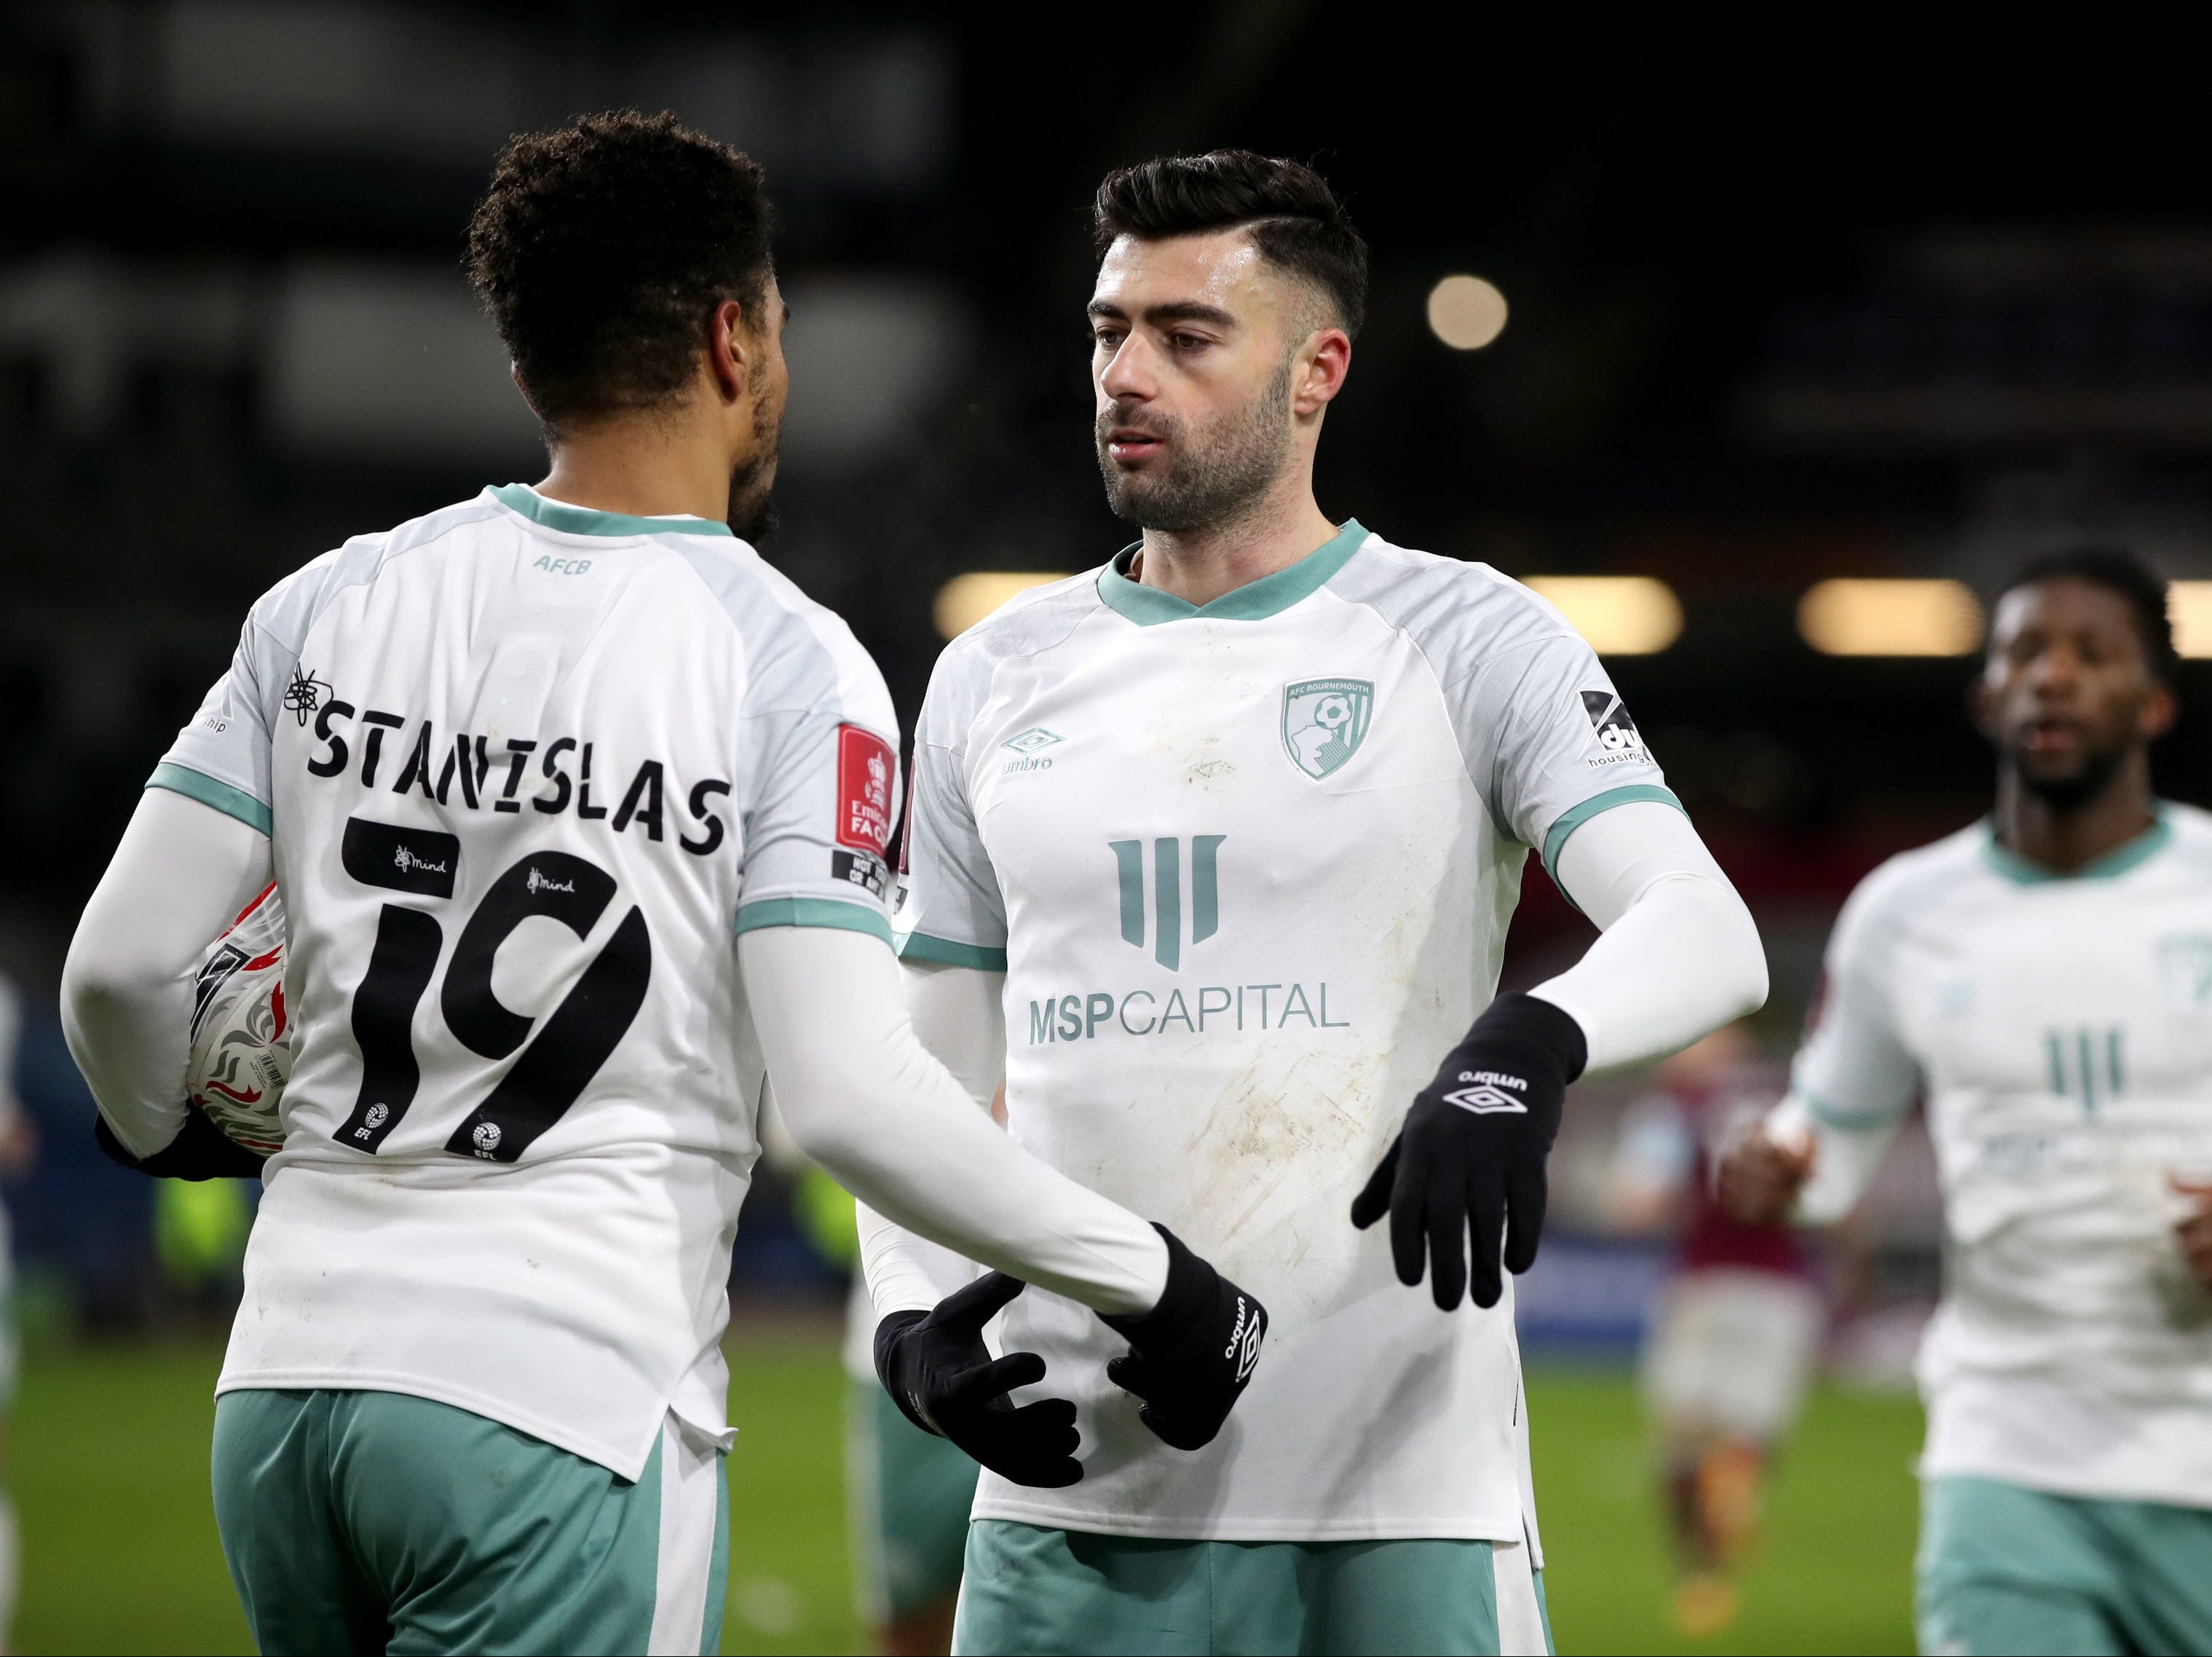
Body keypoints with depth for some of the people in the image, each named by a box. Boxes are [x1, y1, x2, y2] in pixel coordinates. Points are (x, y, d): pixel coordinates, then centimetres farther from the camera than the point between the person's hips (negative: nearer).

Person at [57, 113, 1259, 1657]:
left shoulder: (332, 604, 7)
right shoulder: (787, 663, -7)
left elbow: (121, 967, 7)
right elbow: (851, 1094, -15)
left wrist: (166, 1131, 30)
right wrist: (1153, 1281, -4)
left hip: (289, 1371, 5)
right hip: (567, 1409, -5)